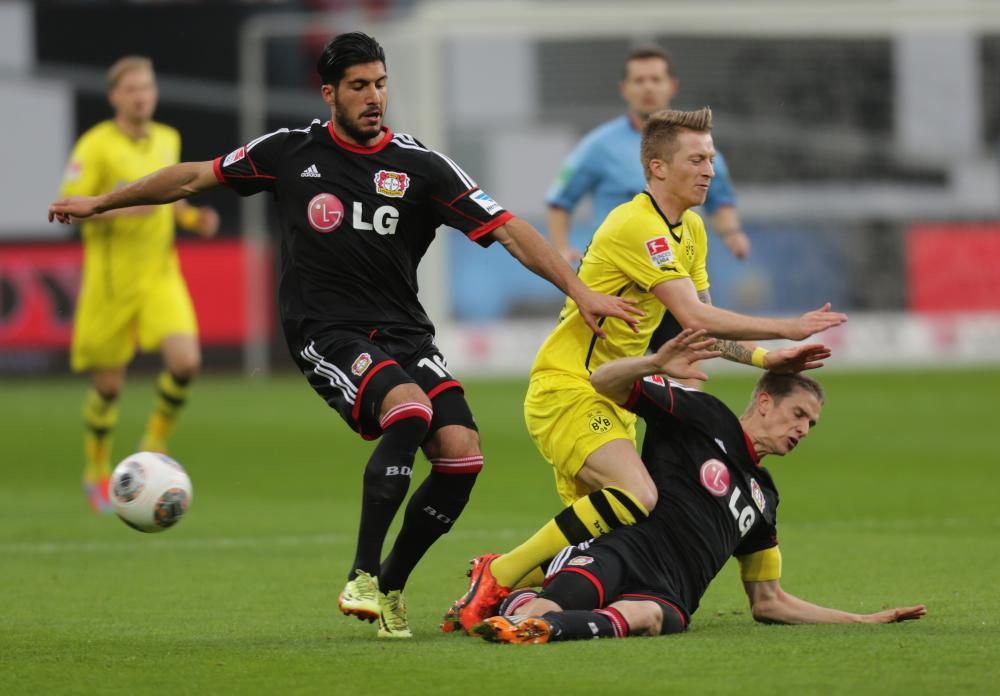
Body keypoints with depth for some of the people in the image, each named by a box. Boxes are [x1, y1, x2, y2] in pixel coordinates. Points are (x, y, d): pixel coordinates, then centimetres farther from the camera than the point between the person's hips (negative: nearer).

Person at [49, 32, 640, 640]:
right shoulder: (291, 152, 2)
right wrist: (100, 204, 23)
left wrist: (579, 289, -14)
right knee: (409, 410, -32)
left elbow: (506, 228, -4)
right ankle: (362, 576, -23)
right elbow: (196, 177, 16)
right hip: (326, 334, -3)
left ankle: (390, 587, 4)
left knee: (462, 453, -17)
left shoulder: (420, 166, 0)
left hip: (404, 333, 3)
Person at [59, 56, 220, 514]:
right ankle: (97, 473, 25)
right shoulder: (95, 145, -9)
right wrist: (119, 209, -27)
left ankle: (155, 442, 8)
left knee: (186, 362, -17)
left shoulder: (168, 140, 9)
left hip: (161, 274, 4)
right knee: (109, 385, 4)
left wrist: (193, 219, 5)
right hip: (111, 281, -4)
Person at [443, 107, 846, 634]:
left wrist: (765, 358, 2)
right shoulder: (637, 226, -19)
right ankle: (498, 576, -21)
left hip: (607, 398, 10)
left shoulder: (690, 230, 13)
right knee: (636, 497, -30)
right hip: (565, 389, -10)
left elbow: (701, 328, 17)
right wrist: (786, 328, -19)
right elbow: (695, 318, -24)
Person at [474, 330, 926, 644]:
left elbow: (768, 603, 37)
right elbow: (604, 383, 5)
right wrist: (656, 365, -18)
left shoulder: (764, 498, 32)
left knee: (649, 614, -40)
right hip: (619, 554, -2)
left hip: (668, 595, 3)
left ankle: (550, 626, -62)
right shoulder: (704, 417, 13)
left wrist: (866, 621, 32)